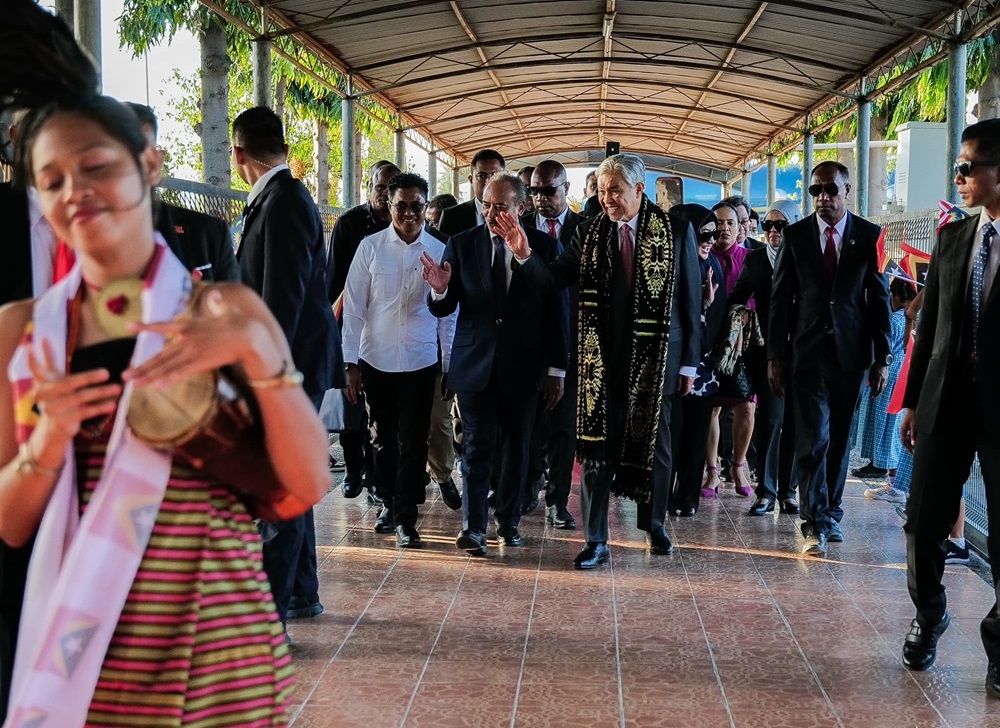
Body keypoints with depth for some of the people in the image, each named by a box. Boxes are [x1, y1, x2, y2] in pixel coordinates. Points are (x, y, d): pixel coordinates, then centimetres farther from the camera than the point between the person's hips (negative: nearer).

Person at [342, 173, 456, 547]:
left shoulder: (440, 252, -2)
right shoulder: (370, 247, -4)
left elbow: (448, 312, 2)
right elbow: (353, 307, -2)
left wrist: (450, 366, 3)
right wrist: (350, 362, -4)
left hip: (421, 362, -1)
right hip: (376, 360, 1)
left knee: (413, 442, 0)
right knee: (383, 438, 13)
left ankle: (405, 518, 8)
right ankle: (389, 503, 31)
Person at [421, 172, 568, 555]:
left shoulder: (545, 246, -2)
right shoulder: (462, 244, 0)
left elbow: (557, 311, 0)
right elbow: (443, 308, 1)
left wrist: (557, 368, -1)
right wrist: (440, 290, -23)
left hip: (522, 363, 1)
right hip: (475, 361, 0)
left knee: (517, 446, 10)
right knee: (477, 446, -2)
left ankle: (509, 520, 23)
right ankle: (473, 527, 1)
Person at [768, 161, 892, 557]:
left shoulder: (870, 236, 2)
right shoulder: (795, 235, 2)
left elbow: (880, 298, 3)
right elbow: (780, 298, 3)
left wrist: (882, 357, 0)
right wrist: (775, 356, -1)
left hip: (851, 352, 1)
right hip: (808, 351, -1)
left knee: (839, 439, 10)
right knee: (813, 439, -7)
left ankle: (830, 513, 23)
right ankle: (816, 524, -6)